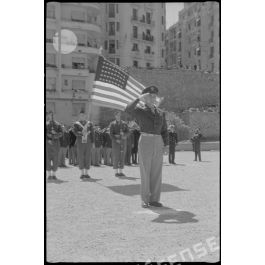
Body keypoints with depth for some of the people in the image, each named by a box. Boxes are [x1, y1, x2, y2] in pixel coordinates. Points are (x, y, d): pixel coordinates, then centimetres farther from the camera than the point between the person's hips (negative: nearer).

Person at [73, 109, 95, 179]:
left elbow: (92, 133, 8)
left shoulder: (89, 123, 9)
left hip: (88, 142, 2)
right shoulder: (76, 124, 3)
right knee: (80, 157, -2)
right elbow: (75, 132, -9)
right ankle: (82, 173, 5)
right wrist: (82, 133, -26)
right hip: (80, 142, -2)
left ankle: (86, 173, 10)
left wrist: (93, 142, 1)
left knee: (88, 157, 2)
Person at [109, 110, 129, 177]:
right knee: (116, 157, -4)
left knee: (122, 157, 4)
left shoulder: (124, 123, 11)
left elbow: (127, 131, 4)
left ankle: (120, 172, 10)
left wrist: (124, 135, -17)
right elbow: (111, 134, -4)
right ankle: (116, 172, 1)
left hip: (123, 141, 3)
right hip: (115, 141, -3)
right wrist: (116, 140, -16)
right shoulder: (112, 124, 2)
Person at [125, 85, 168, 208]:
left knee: (157, 172, 3)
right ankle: (145, 200, 7)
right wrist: (139, 99, -25)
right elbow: (128, 109, -20)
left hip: (158, 143, 4)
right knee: (145, 172, -2)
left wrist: (165, 145, 6)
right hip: (145, 142, -4)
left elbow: (164, 130, 15)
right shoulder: (139, 110, 2)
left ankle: (154, 199, 11)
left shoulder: (161, 113, 15)